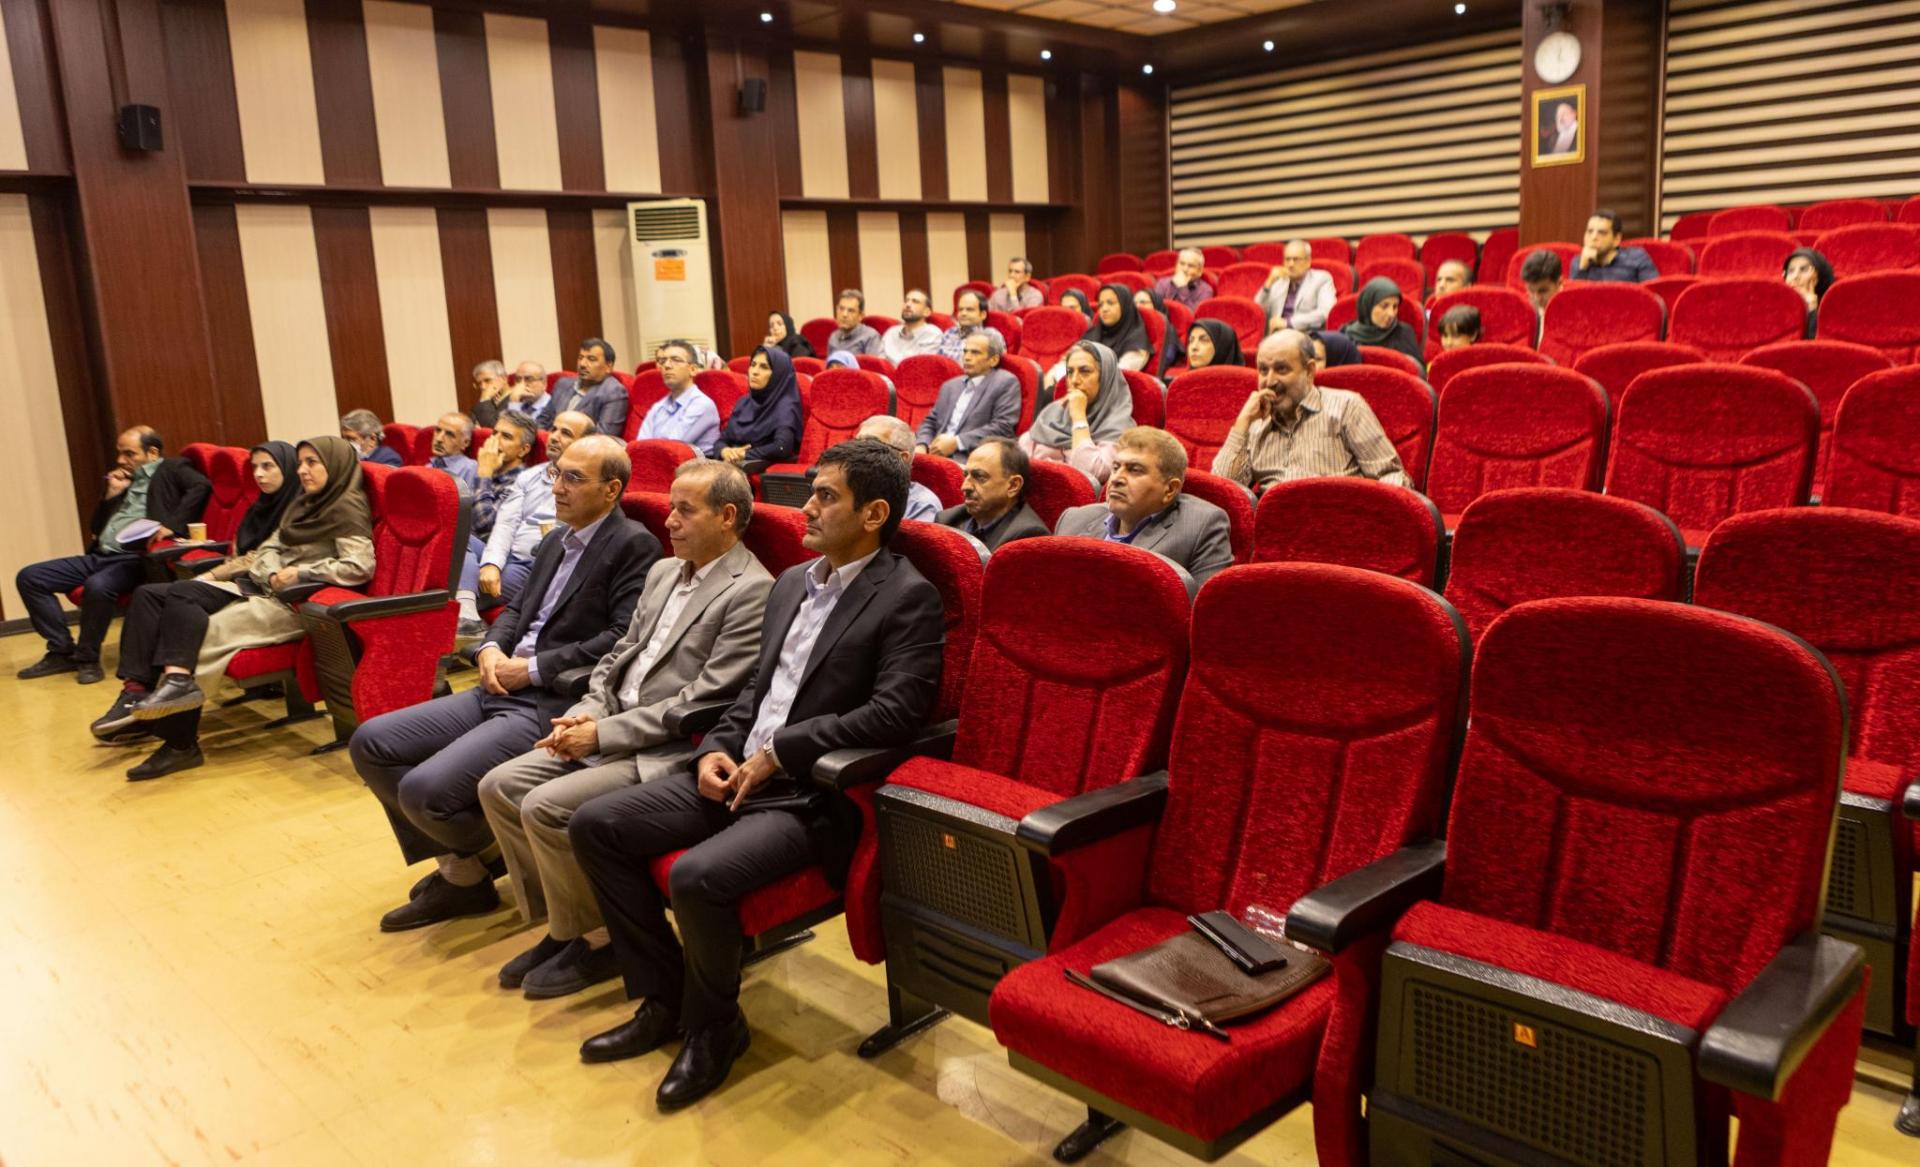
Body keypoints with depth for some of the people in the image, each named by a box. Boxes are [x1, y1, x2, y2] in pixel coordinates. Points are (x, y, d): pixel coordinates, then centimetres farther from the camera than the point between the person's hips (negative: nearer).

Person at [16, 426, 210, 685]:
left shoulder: (171, 469, 4)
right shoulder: (125, 480, 26)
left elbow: (201, 486, -19)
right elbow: (96, 528, 25)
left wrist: (172, 525, -27)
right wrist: (111, 494, 11)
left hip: (138, 557, -9)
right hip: (100, 556, 9)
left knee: (98, 585, -37)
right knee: (28, 577, -1)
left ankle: (87, 657, -15)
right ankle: (62, 650, 3)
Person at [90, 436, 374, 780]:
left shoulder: (347, 509, -8)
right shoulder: (305, 504, 22)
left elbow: (361, 567, -21)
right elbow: (268, 551, 19)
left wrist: (299, 573, -17)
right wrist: (212, 575, 6)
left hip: (293, 601, -10)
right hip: (256, 586, 10)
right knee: (150, 595, -2)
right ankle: (137, 692, -14)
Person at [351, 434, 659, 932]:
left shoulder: (634, 546, -9)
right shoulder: (556, 540, 19)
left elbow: (623, 639, -18)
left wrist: (533, 669, -15)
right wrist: (490, 648, 2)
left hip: (554, 704, -9)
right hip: (502, 687, 10)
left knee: (425, 789, -22)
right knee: (371, 743, 3)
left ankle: (479, 862, 12)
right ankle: (458, 869, 12)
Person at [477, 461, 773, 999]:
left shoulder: (751, 591, -14)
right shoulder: (663, 572, 15)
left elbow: (704, 701, -18)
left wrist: (603, 734, -17)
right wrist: (588, 711, -2)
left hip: (673, 751, -9)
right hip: (610, 730, 9)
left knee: (545, 807, -21)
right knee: (499, 787, -2)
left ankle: (589, 943, 2)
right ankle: (556, 926, 11)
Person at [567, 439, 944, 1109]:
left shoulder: (908, 598, -9)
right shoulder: (792, 582, 16)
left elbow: (896, 712, -20)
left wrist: (778, 753, -17)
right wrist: (716, 749, 2)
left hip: (814, 796, -8)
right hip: (737, 773, 8)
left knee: (699, 876, -30)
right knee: (595, 826, -1)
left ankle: (713, 1026, 2)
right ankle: (665, 999, 13)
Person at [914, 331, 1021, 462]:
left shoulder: (1006, 383, 4)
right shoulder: (951, 385, 24)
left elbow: (1003, 427, -7)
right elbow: (930, 421, 23)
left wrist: (956, 442, -12)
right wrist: (921, 446, 0)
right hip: (936, 454, 6)